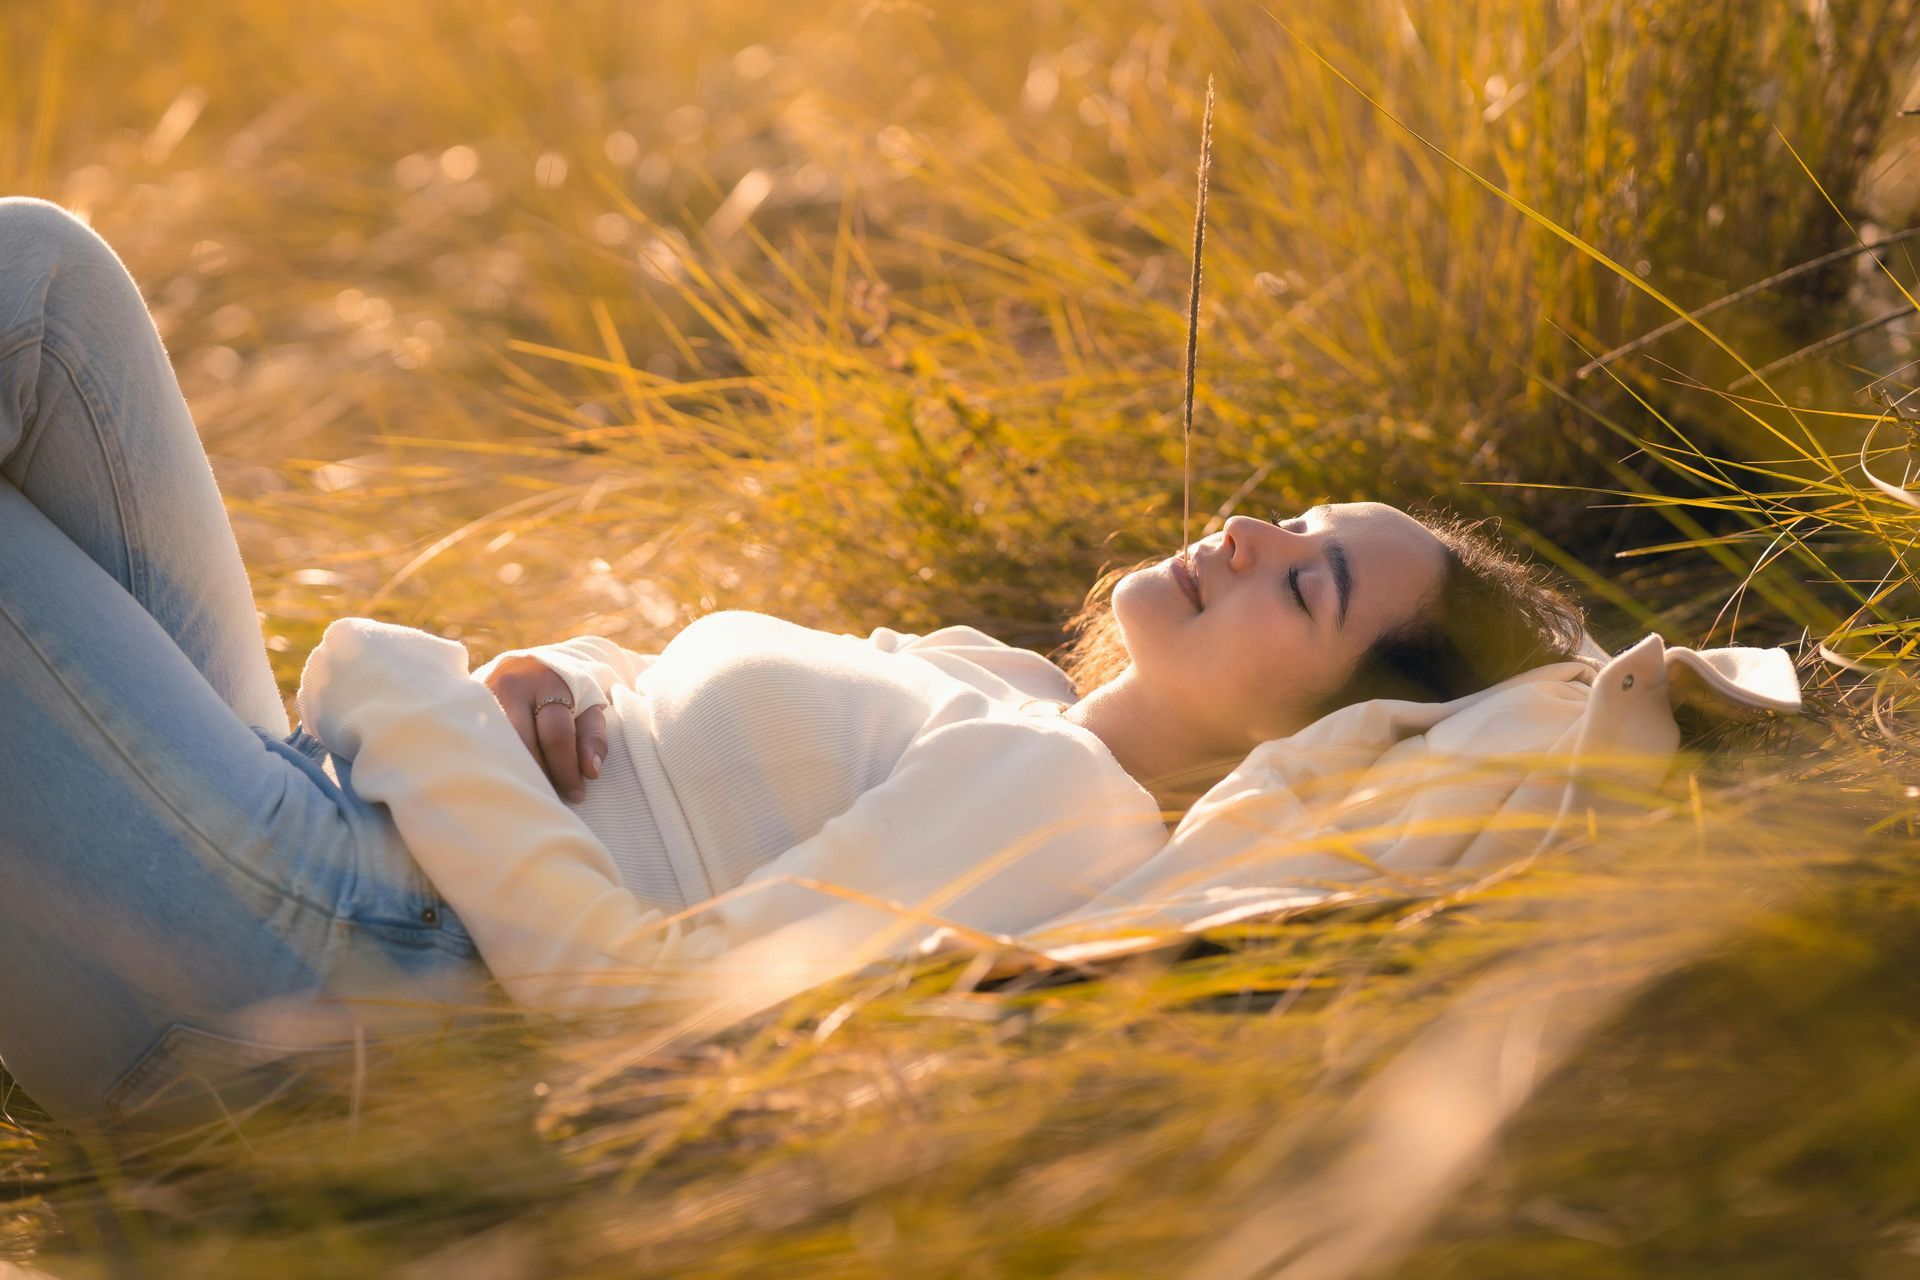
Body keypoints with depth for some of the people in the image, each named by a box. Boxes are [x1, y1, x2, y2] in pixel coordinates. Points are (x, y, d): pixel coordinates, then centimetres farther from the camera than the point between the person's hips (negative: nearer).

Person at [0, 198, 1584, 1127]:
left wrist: (401, 689, -17)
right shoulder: (1001, 683, 11)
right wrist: (548, 681, -4)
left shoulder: (1044, 797, -18)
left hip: (293, 951, -9)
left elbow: (642, 993, -26)